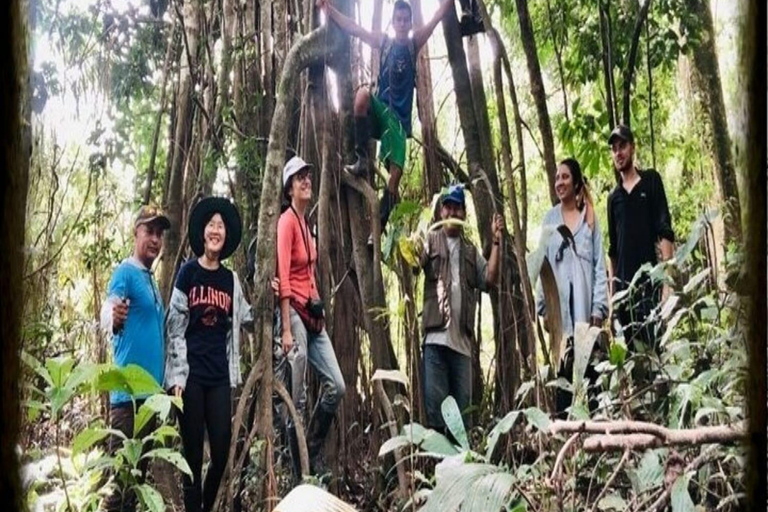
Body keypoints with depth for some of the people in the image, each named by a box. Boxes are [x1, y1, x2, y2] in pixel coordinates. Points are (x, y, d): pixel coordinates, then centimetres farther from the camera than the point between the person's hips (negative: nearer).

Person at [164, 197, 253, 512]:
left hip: (219, 376, 3)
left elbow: (246, 320, 19)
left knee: (222, 451, 2)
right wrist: (177, 375, -10)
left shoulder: (231, 279, 11)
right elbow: (175, 327, -3)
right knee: (193, 454, 0)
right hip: (191, 375, -3)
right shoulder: (188, 272, 0)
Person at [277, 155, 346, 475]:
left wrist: (319, 309, 13)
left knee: (337, 386, 6)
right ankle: (300, 472, 5)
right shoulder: (287, 221, -9)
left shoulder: (305, 222, 18)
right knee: (298, 403, -4)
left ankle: (311, 456, 20)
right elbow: (283, 277, -16)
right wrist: (286, 329, -20)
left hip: (313, 314, 9)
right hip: (294, 311, -9)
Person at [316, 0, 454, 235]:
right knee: (363, 94, -35)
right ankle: (362, 158, -28)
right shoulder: (383, 42, 9)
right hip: (380, 109, 0)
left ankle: (380, 227, -6)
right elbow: (353, 28, 6)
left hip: (400, 116, 0)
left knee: (396, 173, -12)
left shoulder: (415, 43, 9)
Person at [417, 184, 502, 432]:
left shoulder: (471, 251, 20)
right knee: (435, 402, -4)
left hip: (462, 339, 4)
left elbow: (489, 279, 7)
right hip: (436, 336, -4)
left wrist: (496, 242, 3)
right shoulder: (431, 241, 7)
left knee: (463, 404, 7)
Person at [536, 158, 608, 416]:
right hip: (560, 306, 1)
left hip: (585, 303, -1)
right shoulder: (550, 218, 11)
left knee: (589, 370, -2)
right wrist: (542, 307, 2)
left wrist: (599, 308, -4)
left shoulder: (590, 216, 8)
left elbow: (600, 264, 4)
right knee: (564, 371, -1)